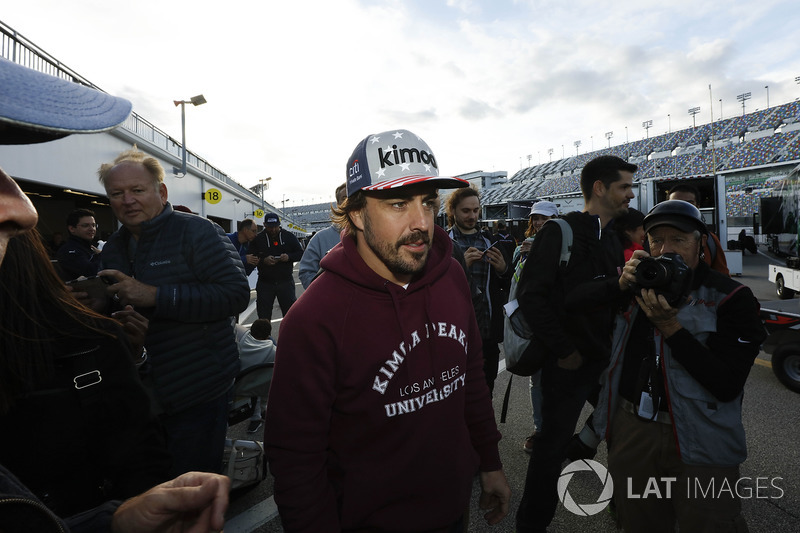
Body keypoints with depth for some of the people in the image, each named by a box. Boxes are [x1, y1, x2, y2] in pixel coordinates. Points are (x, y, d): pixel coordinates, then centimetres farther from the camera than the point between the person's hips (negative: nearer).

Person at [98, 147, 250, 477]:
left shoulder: (196, 232, -13)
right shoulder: (113, 248, 10)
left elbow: (236, 294, -26)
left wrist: (154, 296, -28)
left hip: (197, 392, -7)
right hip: (139, 394, 7)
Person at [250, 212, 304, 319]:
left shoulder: (288, 236, 3)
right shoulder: (258, 239, 2)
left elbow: (301, 254, 5)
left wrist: (289, 257, -15)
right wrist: (263, 260, -18)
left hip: (286, 282, 0)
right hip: (265, 283, 0)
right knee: (263, 315, 8)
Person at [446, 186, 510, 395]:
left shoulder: (490, 242, 13)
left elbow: (509, 285, 15)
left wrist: (502, 269, -6)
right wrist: (462, 265, -22)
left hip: (489, 331, 4)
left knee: (486, 392, 14)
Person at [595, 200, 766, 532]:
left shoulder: (732, 299, -8)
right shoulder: (638, 283, 3)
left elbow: (728, 386, -17)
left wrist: (670, 326, -24)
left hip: (699, 443, -3)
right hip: (629, 428, 4)